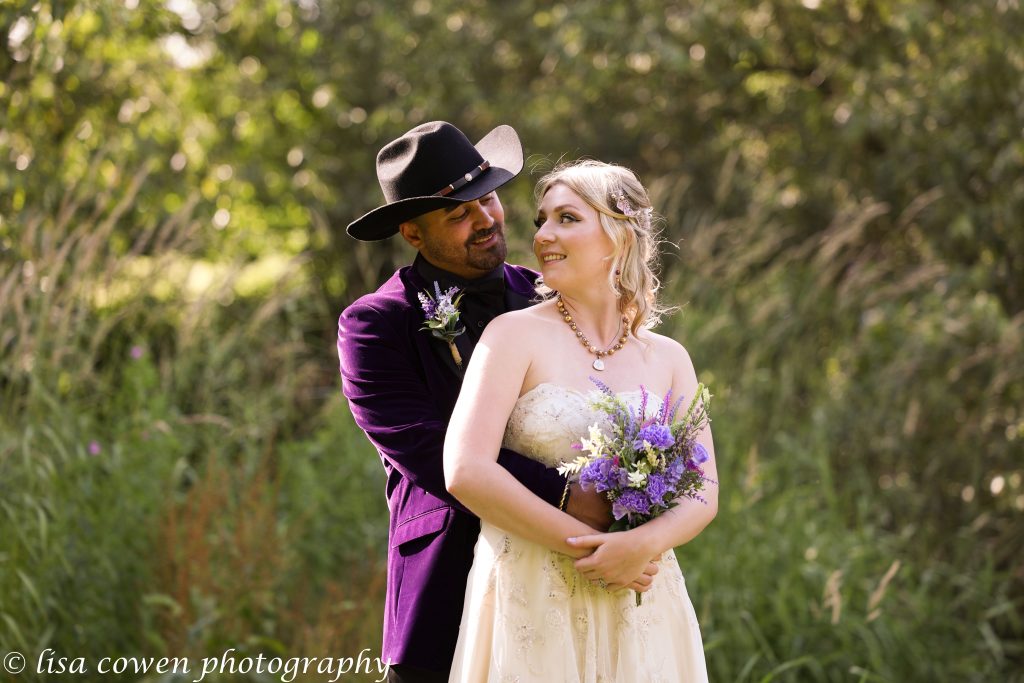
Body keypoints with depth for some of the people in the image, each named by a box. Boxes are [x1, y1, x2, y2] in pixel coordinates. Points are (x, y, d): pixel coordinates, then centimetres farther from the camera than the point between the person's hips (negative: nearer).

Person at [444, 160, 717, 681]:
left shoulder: (668, 359, 8)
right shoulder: (515, 334, -4)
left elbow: (702, 495, 4)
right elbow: (466, 472, -15)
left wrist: (644, 544, -17)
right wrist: (586, 546, -16)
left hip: (640, 611, 3)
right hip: (532, 606, -3)